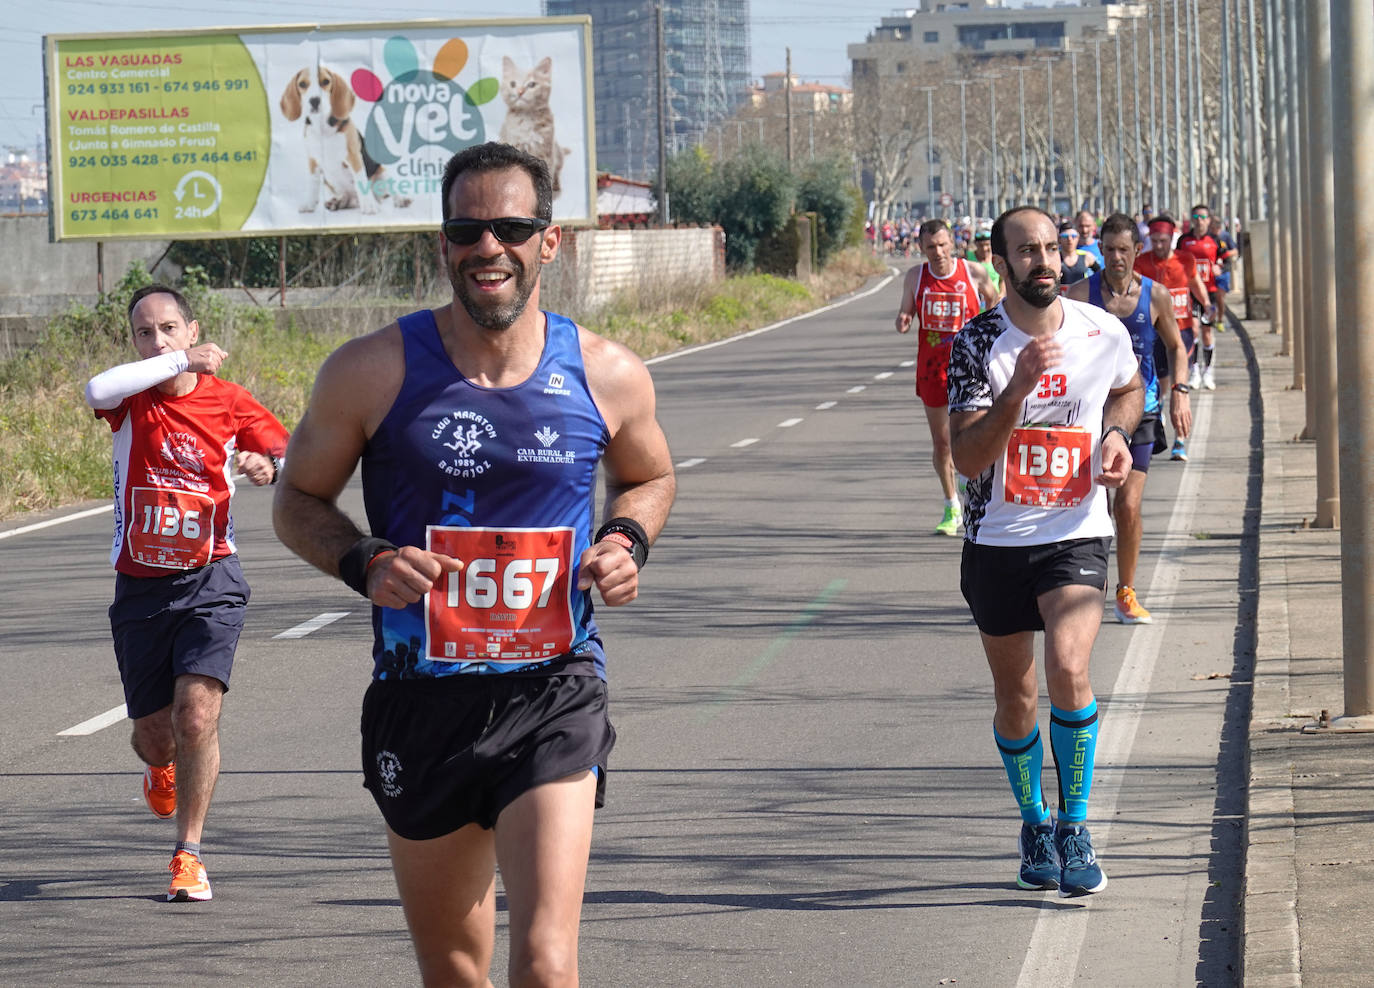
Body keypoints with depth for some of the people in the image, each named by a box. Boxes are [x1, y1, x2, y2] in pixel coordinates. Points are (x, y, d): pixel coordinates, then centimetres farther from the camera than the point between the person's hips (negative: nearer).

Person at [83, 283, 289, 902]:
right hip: (140, 588, 2)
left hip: (209, 581, -1)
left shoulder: (229, 403, -1)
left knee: (197, 716, -17)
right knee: (151, 730, 11)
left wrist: (268, 467, -23)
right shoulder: (132, 398, -3)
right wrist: (179, 362, -27)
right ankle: (161, 770, 50)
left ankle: (188, 854, -5)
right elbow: (96, 391, -27)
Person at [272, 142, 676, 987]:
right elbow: (300, 498, 7)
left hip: (552, 695, -1)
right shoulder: (373, 372, -5)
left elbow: (650, 477, 20)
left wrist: (629, 539, -2)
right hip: (420, 697, 1)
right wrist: (362, 563, -13)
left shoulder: (608, 376, -1)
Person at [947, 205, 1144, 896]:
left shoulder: (1104, 333, -2)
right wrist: (1019, 386, -31)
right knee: (1015, 698, 11)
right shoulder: (977, 345, -9)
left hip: (1075, 534, -1)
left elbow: (1128, 390, 23)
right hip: (996, 539, 1)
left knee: (1068, 670, -23)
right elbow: (968, 458, -18)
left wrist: (1116, 433, 1)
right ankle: (1034, 827, 33)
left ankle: (1074, 828, -9)